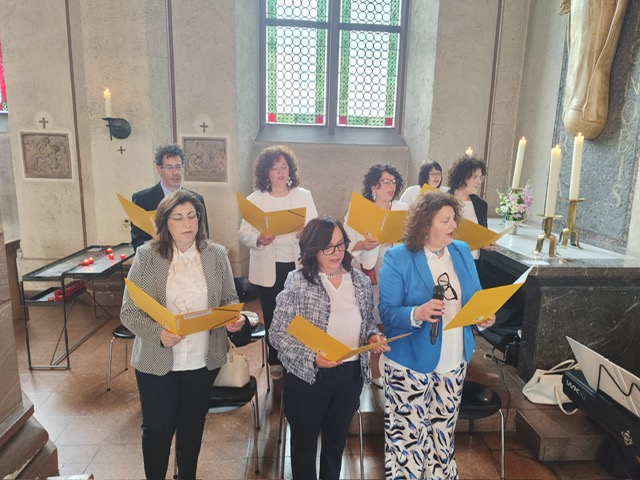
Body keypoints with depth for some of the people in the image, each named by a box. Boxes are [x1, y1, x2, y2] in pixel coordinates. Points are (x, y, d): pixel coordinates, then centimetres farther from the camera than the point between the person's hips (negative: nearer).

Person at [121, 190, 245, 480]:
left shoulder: (217, 254, -6)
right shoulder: (146, 256, -12)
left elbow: (229, 299, 4)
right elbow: (129, 312, -11)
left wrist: (234, 318, -18)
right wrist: (158, 333, -28)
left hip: (203, 359, 2)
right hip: (157, 361, -2)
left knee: (193, 424, 22)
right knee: (157, 429, 14)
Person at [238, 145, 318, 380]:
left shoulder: (304, 196, 5)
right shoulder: (255, 199, 2)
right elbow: (243, 233, -3)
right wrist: (258, 239, -23)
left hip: (298, 266, 1)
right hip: (269, 268, 0)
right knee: (272, 316, 9)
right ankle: (275, 361, 29)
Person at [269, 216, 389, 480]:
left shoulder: (361, 281, -2)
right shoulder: (297, 282, -15)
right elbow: (278, 333, -15)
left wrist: (373, 336, -9)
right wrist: (312, 355, -27)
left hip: (350, 375, 4)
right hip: (308, 376, -4)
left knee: (337, 440, 25)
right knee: (304, 442, 19)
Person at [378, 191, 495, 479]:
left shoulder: (462, 251, 3)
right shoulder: (398, 258, -14)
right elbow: (387, 312, -17)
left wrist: (484, 317, -12)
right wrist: (417, 314, -35)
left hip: (454, 360, 5)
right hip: (410, 363, -5)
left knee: (444, 430, 22)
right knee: (408, 433, 8)